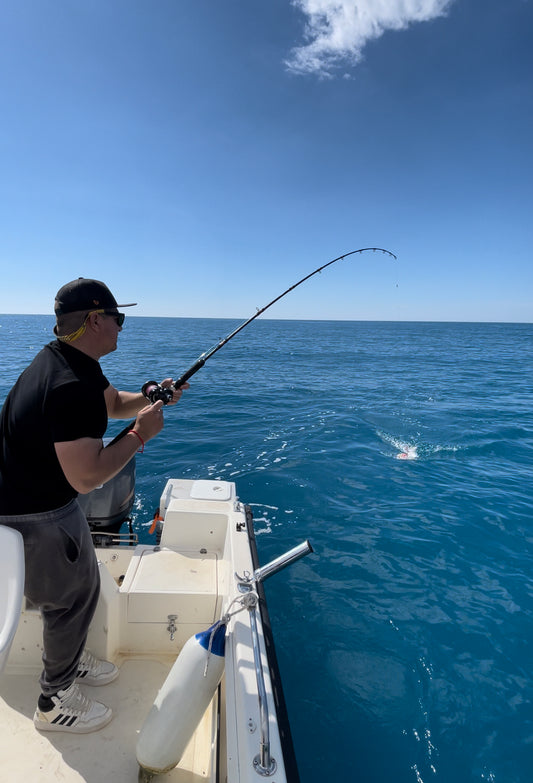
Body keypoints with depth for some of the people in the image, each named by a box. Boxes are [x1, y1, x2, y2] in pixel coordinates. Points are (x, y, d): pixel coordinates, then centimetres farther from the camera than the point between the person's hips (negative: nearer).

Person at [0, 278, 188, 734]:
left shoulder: (68, 358, 0)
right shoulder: (73, 387, -32)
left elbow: (114, 402, 16)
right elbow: (87, 478, -31)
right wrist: (141, 434, -22)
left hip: (46, 496, 10)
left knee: (81, 583, 24)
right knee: (72, 596, 9)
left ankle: (72, 658, 47)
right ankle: (56, 703, 31)